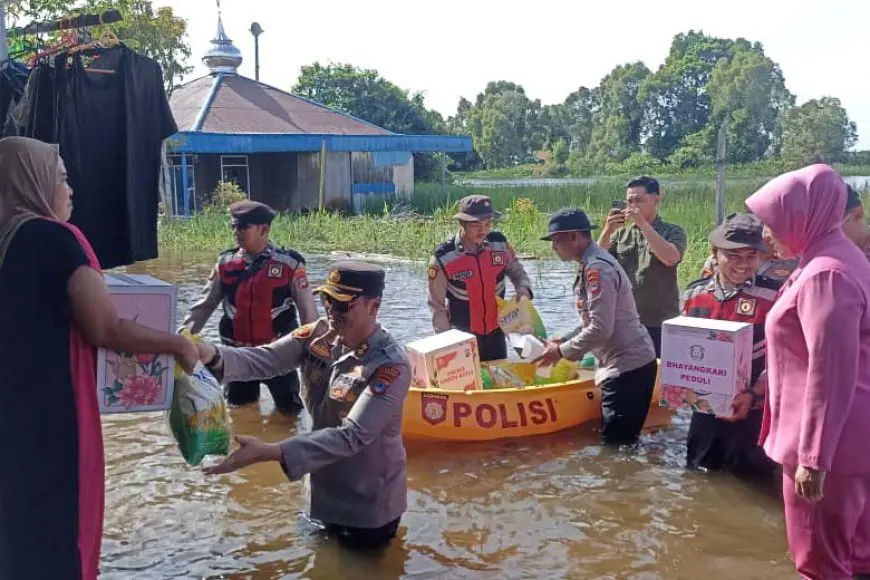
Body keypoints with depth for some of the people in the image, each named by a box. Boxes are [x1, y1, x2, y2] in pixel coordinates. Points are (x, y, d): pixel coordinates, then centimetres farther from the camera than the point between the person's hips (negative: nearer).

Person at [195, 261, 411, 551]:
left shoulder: (391, 365, -27)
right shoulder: (320, 334, -7)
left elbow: (351, 436, -33)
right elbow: (264, 359, -18)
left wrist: (268, 452, -41)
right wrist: (212, 355, -38)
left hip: (368, 505, -6)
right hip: (325, 491, 6)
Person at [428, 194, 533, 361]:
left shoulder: (500, 244, -9)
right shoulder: (443, 258, -18)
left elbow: (516, 271, 9)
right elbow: (437, 307, -10)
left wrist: (523, 289, -13)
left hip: (495, 333, 3)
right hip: (462, 337, -3)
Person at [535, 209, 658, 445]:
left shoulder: (597, 268, -19)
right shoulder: (591, 265, 13)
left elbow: (600, 329, -24)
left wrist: (562, 351, -12)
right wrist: (563, 342, 9)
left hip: (628, 366, -10)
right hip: (624, 363, 10)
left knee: (617, 441, -5)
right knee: (619, 439, 14)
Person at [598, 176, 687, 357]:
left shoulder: (673, 231, 1)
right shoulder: (620, 233, 10)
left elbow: (670, 258, -19)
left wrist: (643, 223, -18)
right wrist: (607, 231, -15)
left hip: (660, 323, -3)